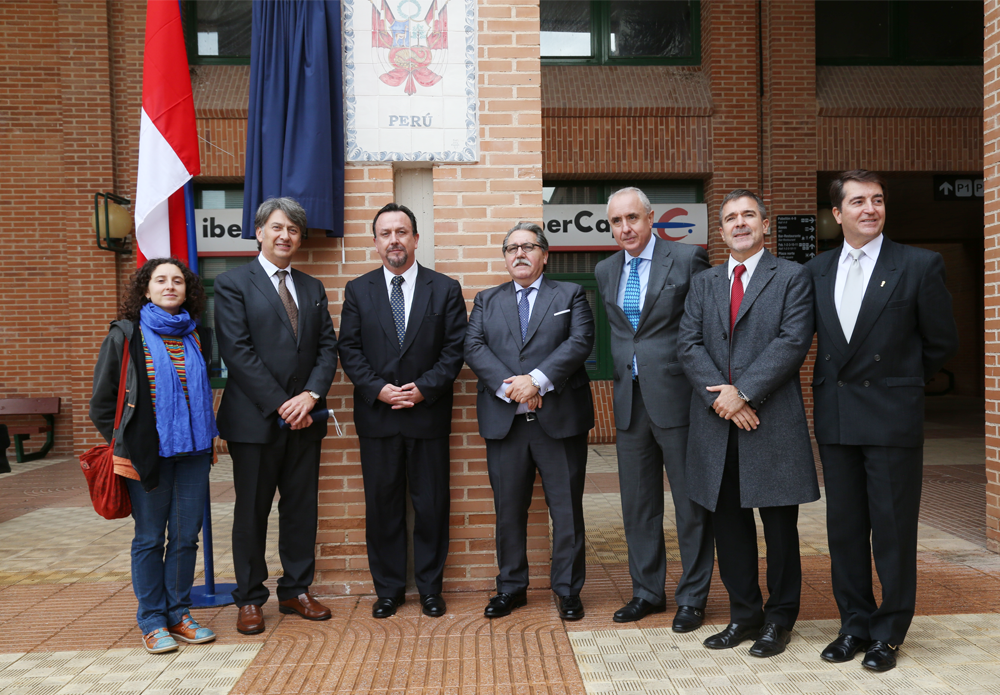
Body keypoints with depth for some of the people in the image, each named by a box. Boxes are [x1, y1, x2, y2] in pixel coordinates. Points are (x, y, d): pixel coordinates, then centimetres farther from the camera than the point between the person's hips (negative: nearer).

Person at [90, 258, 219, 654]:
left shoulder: (198, 337, 8)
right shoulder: (126, 335, -2)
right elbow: (102, 401, 1)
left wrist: (206, 439, 13)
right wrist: (124, 446, -1)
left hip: (193, 452, 4)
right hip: (148, 453, -3)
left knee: (187, 535, 8)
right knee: (149, 538, 6)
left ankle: (179, 614, 23)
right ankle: (152, 621, 19)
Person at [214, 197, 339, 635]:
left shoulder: (312, 288, 14)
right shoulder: (233, 285, -2)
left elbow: (328, 347, 7)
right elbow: (237, 352, -11)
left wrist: (311, 394, -10)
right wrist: (280, 405, -15)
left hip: (304, 417, 5)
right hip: (254, 419, -4)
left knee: (302, 507, 11)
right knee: (252, 512, 6)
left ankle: (295, 590, 25)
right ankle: (250, 599, 20)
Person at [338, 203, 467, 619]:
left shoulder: (445, 289, 4)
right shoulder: (358, 290, 8)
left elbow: (455, 348, -1)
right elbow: (349, 350, 3)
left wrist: (424, 388, -12)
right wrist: (378, 389, -11)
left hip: (429, 413, -1)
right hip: (376, 416, 1)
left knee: (431, 504, 6)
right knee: (382, 505, 8)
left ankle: (430, 588, 21)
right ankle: (388, 589, 22)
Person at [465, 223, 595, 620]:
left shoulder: (571, 295, 9)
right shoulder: (486, 301, 15)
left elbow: (580, 342, -6)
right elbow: (474, 348, 1)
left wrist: (537, 380, -18)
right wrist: (509, 387, -15)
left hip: (559, 421, -2)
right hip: (504, 422, 2)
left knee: (567, 509, 4)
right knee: (508, 510, 10)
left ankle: (568, 590, 18)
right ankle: (511, 588, 24)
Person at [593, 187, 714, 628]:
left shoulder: (688, 260, -6)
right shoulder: (605, 271, 11)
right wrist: (621, 375, 14)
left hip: (676, 395, -5)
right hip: (629, 398, 6)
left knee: (690, 502, 5)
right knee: (637, 502, 13)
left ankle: (692, 598, 20)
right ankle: (647, 592, 28)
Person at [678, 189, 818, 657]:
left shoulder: (792, 278, 3)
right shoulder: (703, 284, 15)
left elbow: (793, 342, -9)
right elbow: (688, 345, 4)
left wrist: (743, 392, -16)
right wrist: (719, 395, -11)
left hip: (773, 421, -3)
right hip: (716, 425, 4)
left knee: (780, 526, 6)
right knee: (728, 523, 10)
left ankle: (780, 618, 22)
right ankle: (744, 614, 25)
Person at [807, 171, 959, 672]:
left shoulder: (920, 266, -3)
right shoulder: (816, 271, 7)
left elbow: (942, 343, 3)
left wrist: (900, 382, 10)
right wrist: (842, 379, 9)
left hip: (893, 417, -3)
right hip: (835, 418, 4)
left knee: (893, 530, 4)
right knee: (844, 528, 11)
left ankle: (888, 633, 20)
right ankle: (855, 623, 26)